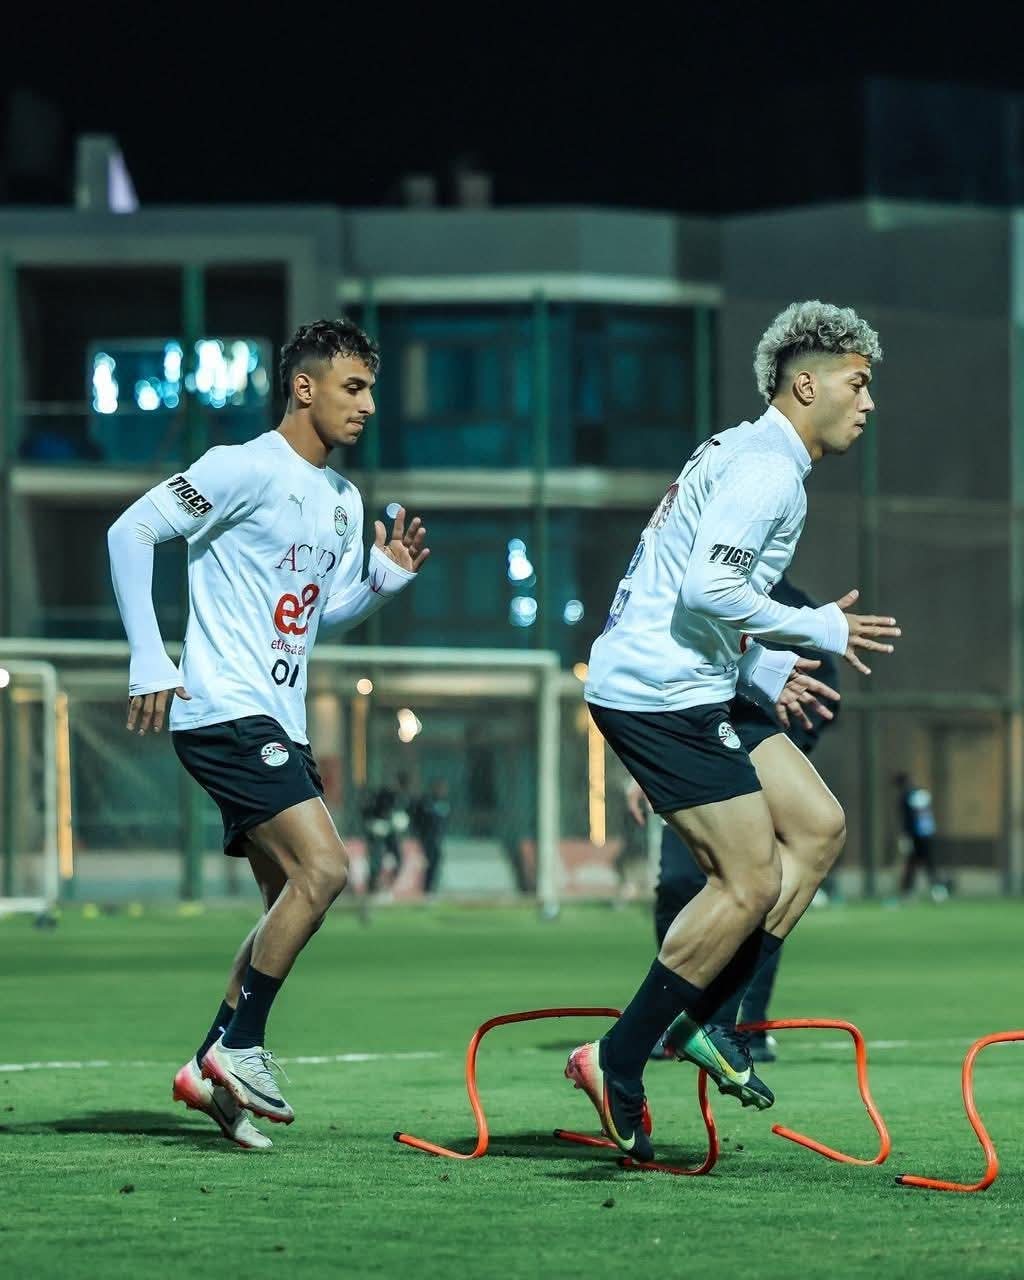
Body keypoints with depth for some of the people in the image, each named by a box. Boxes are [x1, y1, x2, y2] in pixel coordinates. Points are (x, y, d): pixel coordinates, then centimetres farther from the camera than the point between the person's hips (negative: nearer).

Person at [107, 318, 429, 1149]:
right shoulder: (248, 469, -10)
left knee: (294, 901, 9)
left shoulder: (343, 501, 16)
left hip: (279, 723, 9)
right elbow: (131, 532, -11)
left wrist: (386, 576, 4)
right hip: (225, 711, -9)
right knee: (323, 868, -20)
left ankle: (212, 1068, 16)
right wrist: (149, 659, -15)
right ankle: (241, 1046, -11)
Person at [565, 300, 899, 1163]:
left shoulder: (752, 458, 20)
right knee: (750, 881, -10)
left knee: (819, 827, 8)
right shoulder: (767, 467, -14)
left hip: (690, 692, 11)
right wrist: (820, 631, -12)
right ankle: (618, 1062, -4)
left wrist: (763, 667, 18)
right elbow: (710, 589, -25)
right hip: (660, 695, -11)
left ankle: (697, 1021, 9)